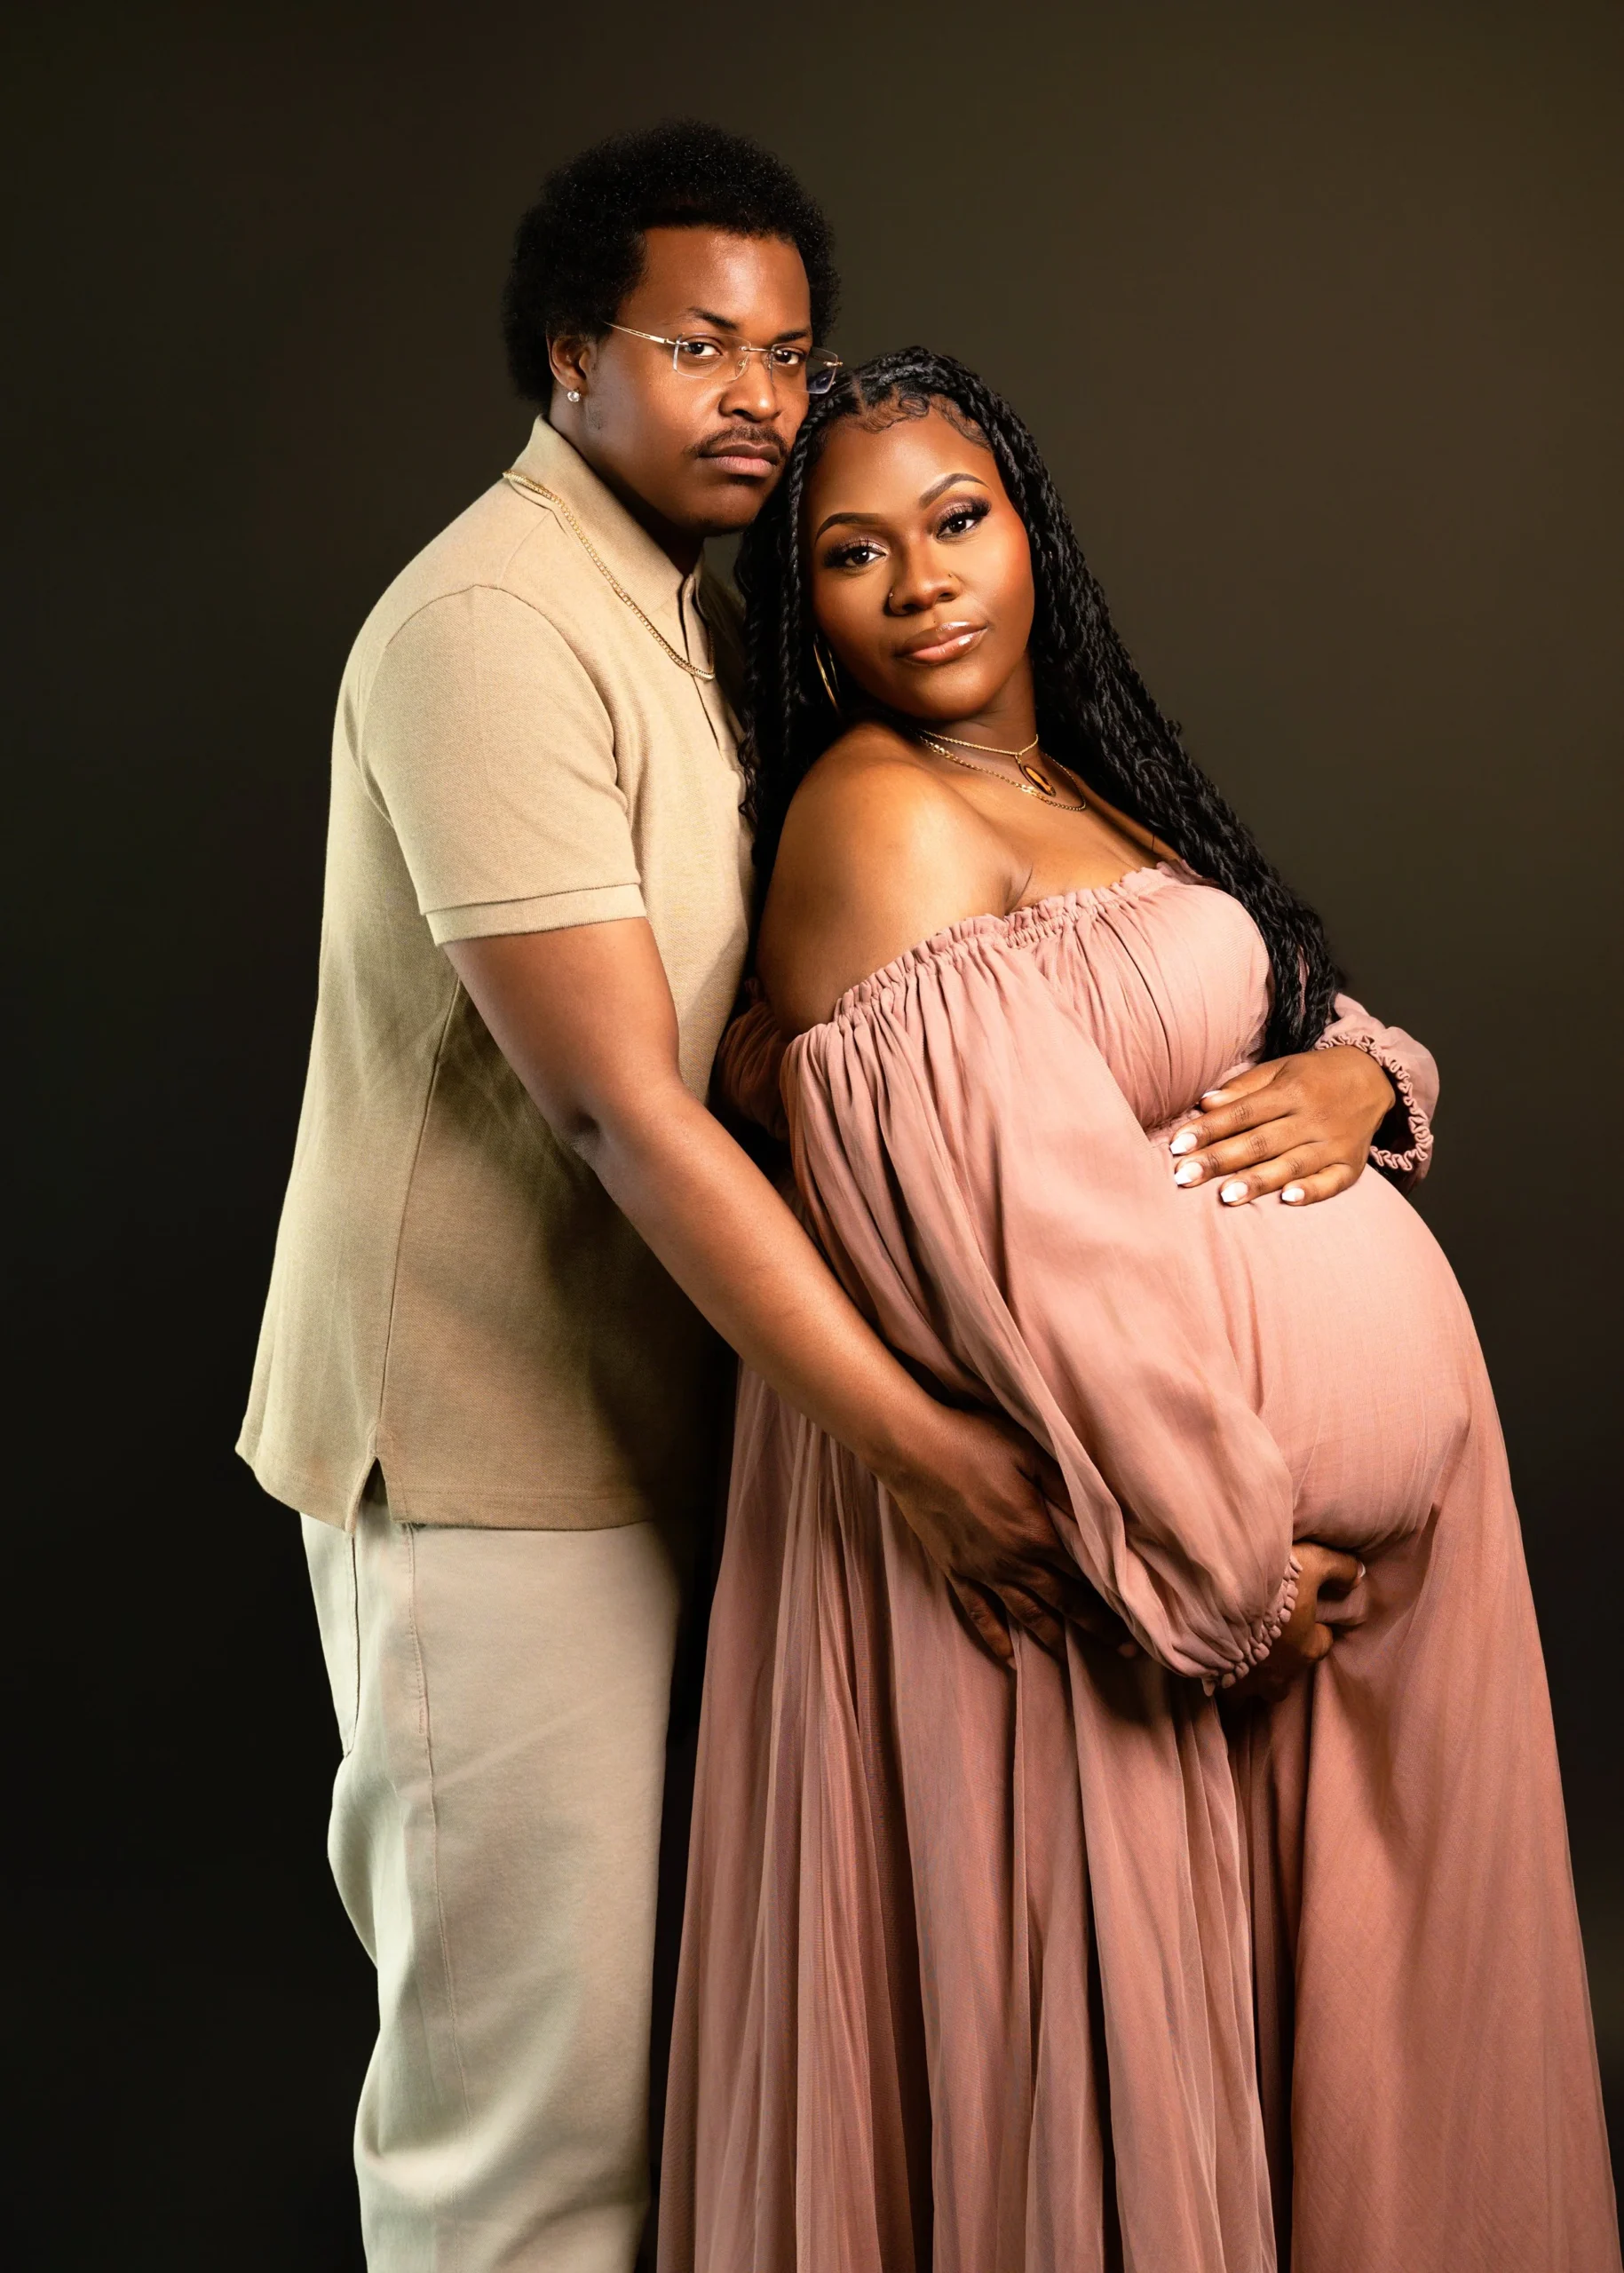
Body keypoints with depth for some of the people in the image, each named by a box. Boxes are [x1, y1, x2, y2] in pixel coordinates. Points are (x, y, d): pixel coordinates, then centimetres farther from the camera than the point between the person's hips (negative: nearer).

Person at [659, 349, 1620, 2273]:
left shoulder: (1083, 781, 13)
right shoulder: (881, 815, -14)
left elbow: (1315, 1016, 17)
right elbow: (1028, 1230, -21)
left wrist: (1349, 1081, -7)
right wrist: (1223, 1557, -19)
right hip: (1097, 1480, -9)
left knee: (1292, 2013, 18)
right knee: (1102, 2052, 5)